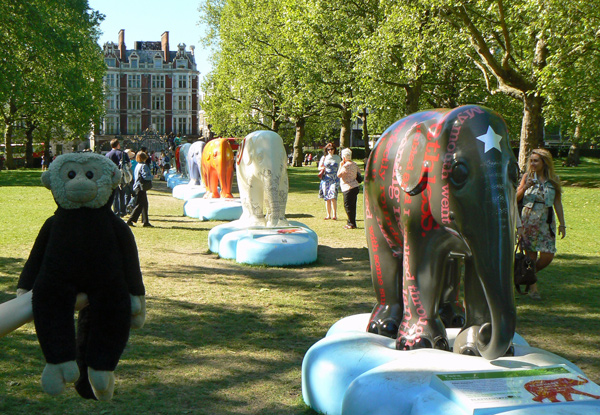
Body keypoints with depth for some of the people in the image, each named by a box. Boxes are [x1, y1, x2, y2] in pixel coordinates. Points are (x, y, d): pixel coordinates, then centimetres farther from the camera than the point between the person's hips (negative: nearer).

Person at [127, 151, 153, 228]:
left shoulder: (137, 165, 13)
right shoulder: (144, 166, -13)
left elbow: (134, 176, 18)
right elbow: (145, 176, -21)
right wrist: (152, 176, -4)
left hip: (136, 186, 9)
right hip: (141, 187, -9)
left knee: (144, 204, 12)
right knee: (140, 205, -7)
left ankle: (145, 221, 14)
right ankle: (130, 220, -8)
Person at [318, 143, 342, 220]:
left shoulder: (337, 158, 10)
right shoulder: (324, 158, 11)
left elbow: (340, 168, 16)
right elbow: (319, 167, 14)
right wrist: (322, 168, -9)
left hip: (335, 179, -2)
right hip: (326, 178, 2)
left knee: (333, 196, -16)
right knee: (327, 198, 2)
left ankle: (334, 214, -14)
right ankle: (328, 215, 8)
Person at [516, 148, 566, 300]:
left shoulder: (553, 180, 7)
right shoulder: (528, 176, 4)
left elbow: (557, 203, 11)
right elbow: (516, 198, 3)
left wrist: (562, 224, 7)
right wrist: (525, 187, -16)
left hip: (546, 221, 2)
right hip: (528, 219, -1)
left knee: (548, 256, -4)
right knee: (531, 255, 0)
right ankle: (533, 287, 12)